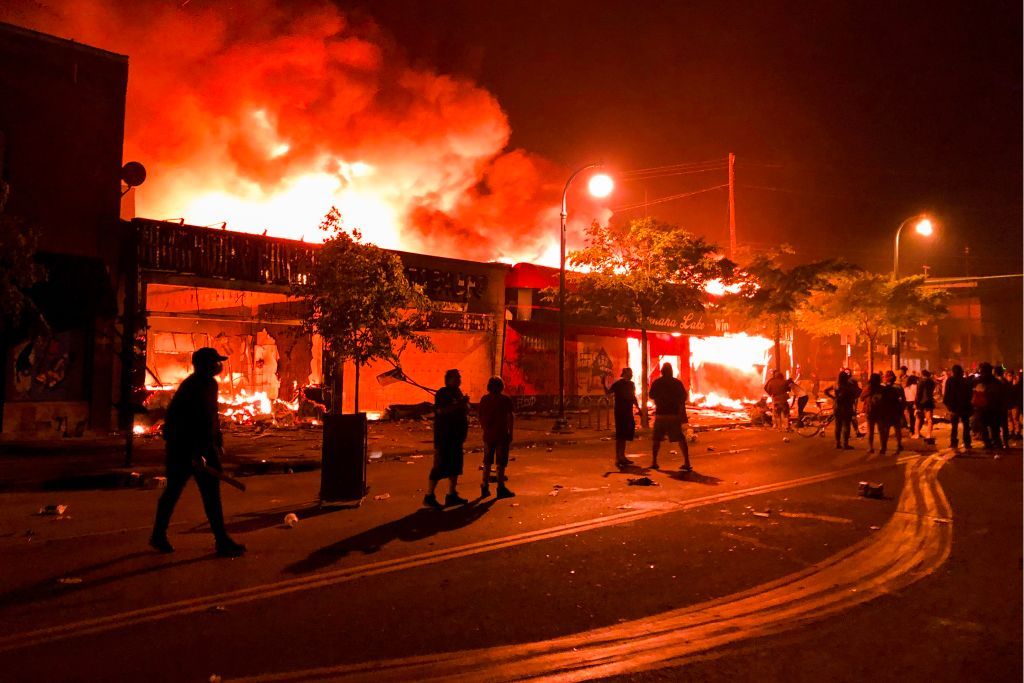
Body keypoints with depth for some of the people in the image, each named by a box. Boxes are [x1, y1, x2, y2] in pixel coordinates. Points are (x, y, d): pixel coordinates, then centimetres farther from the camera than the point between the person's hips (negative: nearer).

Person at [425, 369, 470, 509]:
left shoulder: (458, 393, 15)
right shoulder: (442, 393, -10)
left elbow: (465, 411, 21)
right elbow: (441, 411, -25)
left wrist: (465, 404, 1)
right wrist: (459, 404, -27)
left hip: (456, 436, 9)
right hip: (444, 436, -9)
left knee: (455, 465, 11)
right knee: (440, 466, -9)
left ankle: (452, 495, 19)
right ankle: (429, 497, -4)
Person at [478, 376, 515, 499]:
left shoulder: (484, 399, 4)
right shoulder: (505, 400, -7)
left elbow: (480, 417, 7)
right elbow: (510, 417, -11)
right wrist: (510, 433, -5)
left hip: (488, 435, 4)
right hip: (501, 435, -4)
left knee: (487, 463, 14)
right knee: (501, 463, 3)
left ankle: (485, 488, 16)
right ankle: (501, 488, 5)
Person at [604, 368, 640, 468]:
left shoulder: (631, 384, 12)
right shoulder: (617, 383, -8)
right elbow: (607, 392, -18)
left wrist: (638, 408, 21)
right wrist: (603, 384, -34)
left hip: (628, 412, 7)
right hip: (620, 412, -7)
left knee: (625, 435, 13)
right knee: (620, 436, -8)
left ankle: (622, 456, 22)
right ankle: (618, 458, -5)